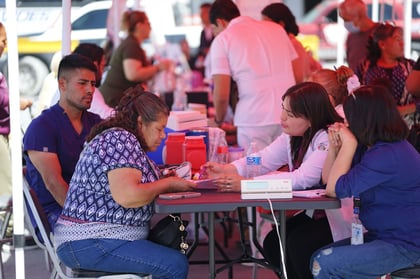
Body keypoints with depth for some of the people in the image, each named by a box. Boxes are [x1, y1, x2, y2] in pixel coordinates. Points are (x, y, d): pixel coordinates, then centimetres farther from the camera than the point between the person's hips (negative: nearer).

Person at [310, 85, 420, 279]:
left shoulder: (388, 155, -22)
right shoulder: (376, 148, 10)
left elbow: (336, 189, -18)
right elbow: (329, 182, 14)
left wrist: (349, 144, -12)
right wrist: (334, 146, 2)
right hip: (382, 235, 10)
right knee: (318, 258, 3)